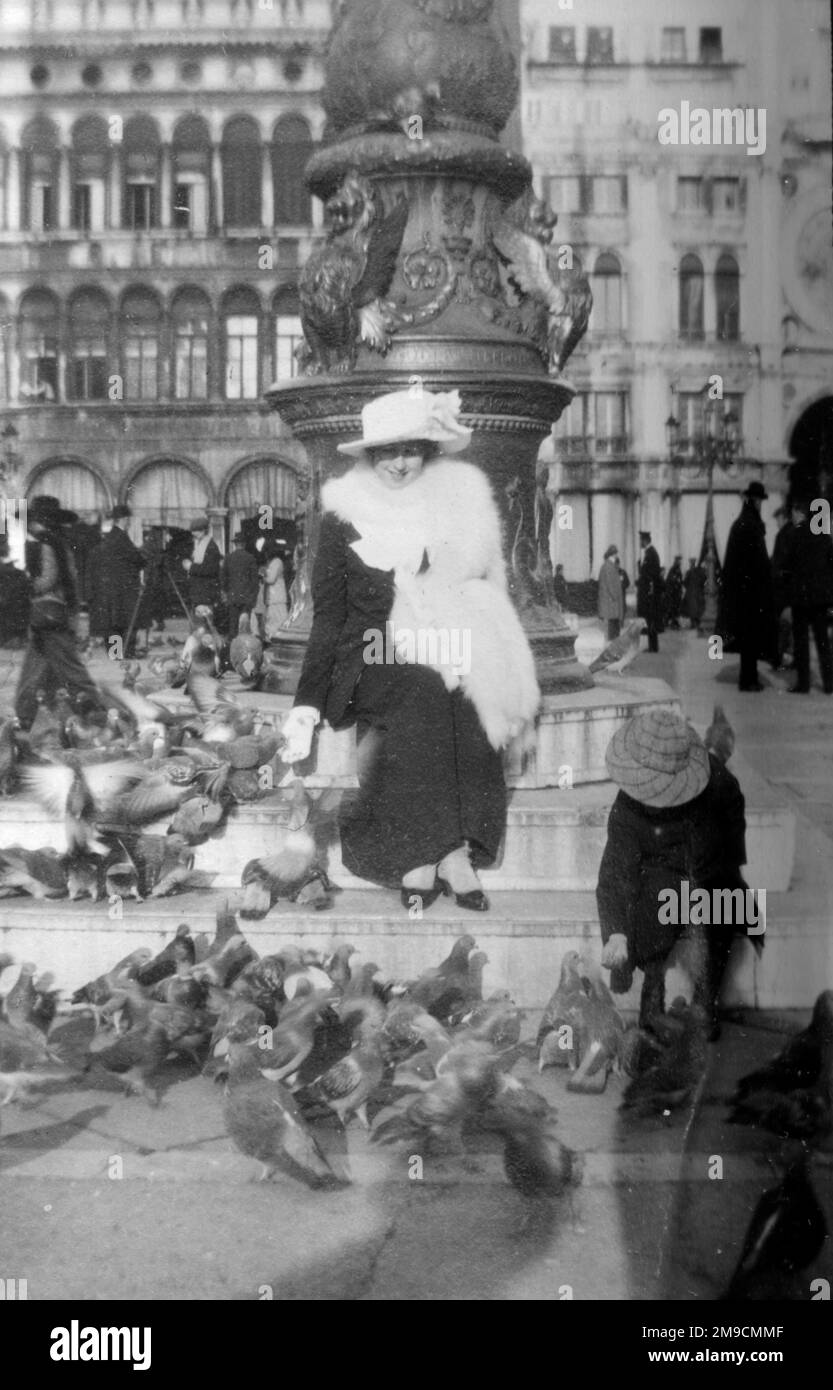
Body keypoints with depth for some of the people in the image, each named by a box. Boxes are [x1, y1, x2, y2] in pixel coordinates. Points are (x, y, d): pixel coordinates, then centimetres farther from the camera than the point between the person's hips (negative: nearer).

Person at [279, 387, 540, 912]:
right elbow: (328, 616, 5)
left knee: (467, 700, -31)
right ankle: (449, 855, -34)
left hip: (456, 658, 2)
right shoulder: (345, 516, 7)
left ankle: (422, 857, -31)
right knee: (423, 693, -34)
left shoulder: (461, 499, 12)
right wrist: (308, 707, -5)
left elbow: (489, 591, 14)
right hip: (373, 667, -2)